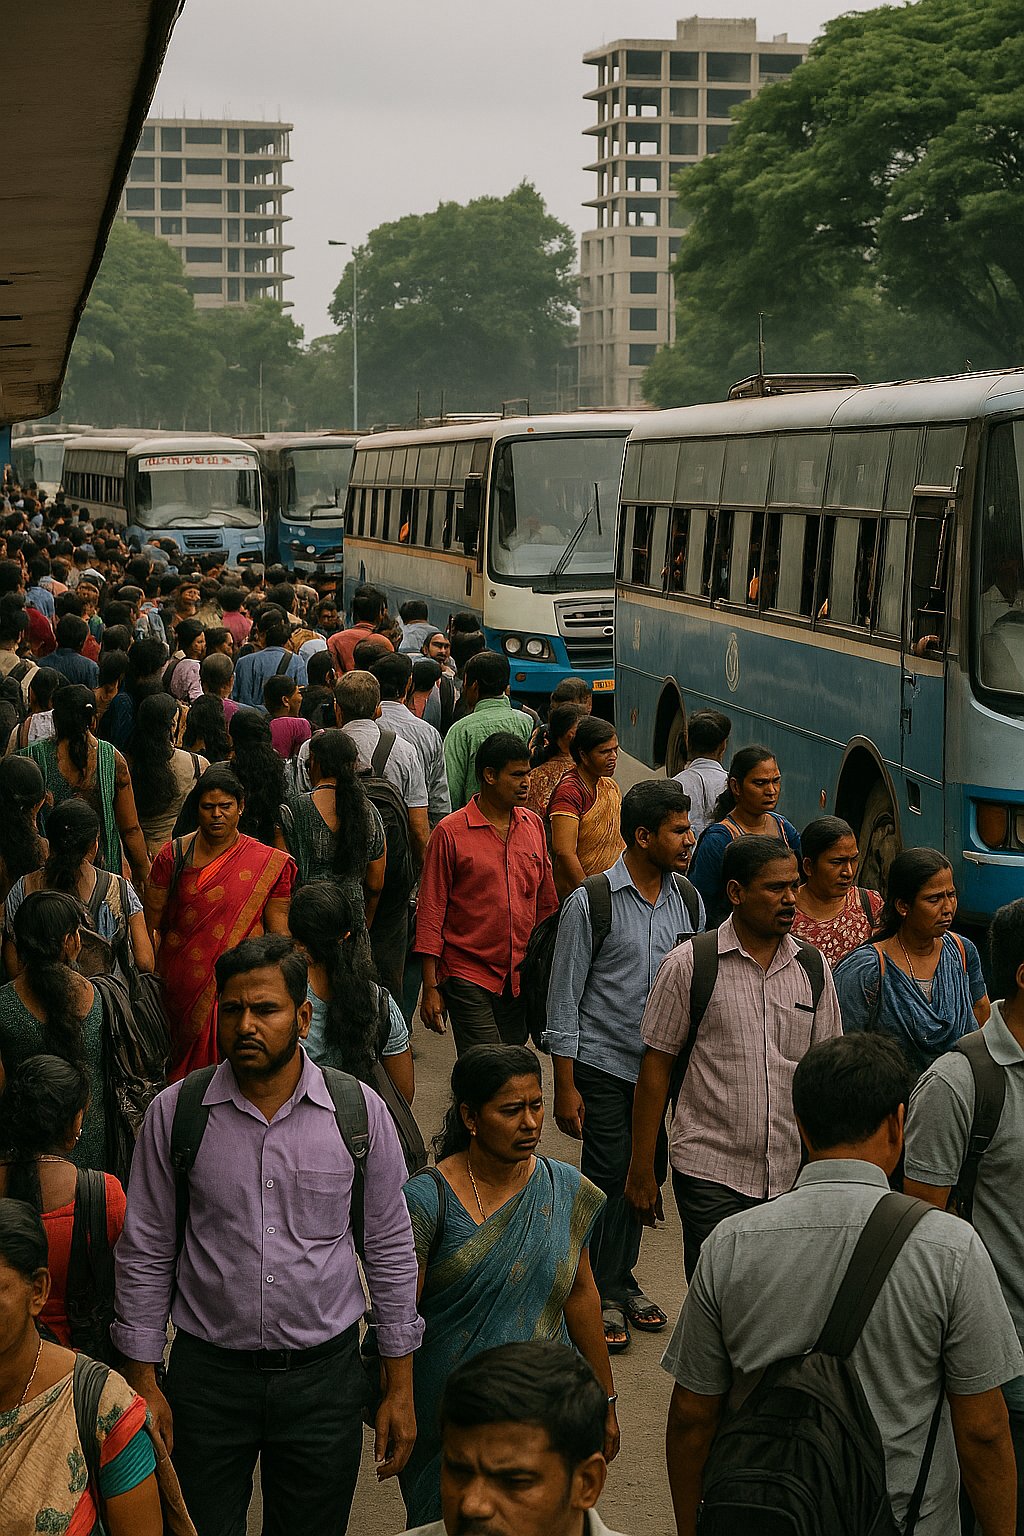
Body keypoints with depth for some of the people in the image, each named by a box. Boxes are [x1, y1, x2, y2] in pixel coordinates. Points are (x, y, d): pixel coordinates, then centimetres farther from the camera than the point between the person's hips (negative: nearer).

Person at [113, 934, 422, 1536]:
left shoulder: (360, 1111, -5)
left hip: (324, 1372, 0)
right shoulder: (175, 1113, -5)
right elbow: (145, 1254, 2)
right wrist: (142, 1382, 0)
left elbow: (391, 1249, 2)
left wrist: (401, 1389, 3)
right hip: (207, 1372, 0)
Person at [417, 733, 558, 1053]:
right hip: (468, 976, -5)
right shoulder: (450, 832, -6)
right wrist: (430, 987, -7)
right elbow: (430, 914, -4)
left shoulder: (533, 826, 9)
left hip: (521, 979, 5)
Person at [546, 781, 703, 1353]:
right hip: (605, 1067, -5)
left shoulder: (689, 902, 4)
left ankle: (622, 1280, 29)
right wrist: (565, 1087, -9)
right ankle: (601, 1296, 14)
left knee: (648, 1175, 11)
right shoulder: (590, 903, -11)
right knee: (609, 1178, -2)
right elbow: (565, 1000, -8)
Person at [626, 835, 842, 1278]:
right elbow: (656, 1065, -1)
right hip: (711, 1173, -4)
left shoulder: (812, 968, 8)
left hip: (792, 1173, 4)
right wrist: (642, 1169, -2)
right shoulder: (688, 965, -4)